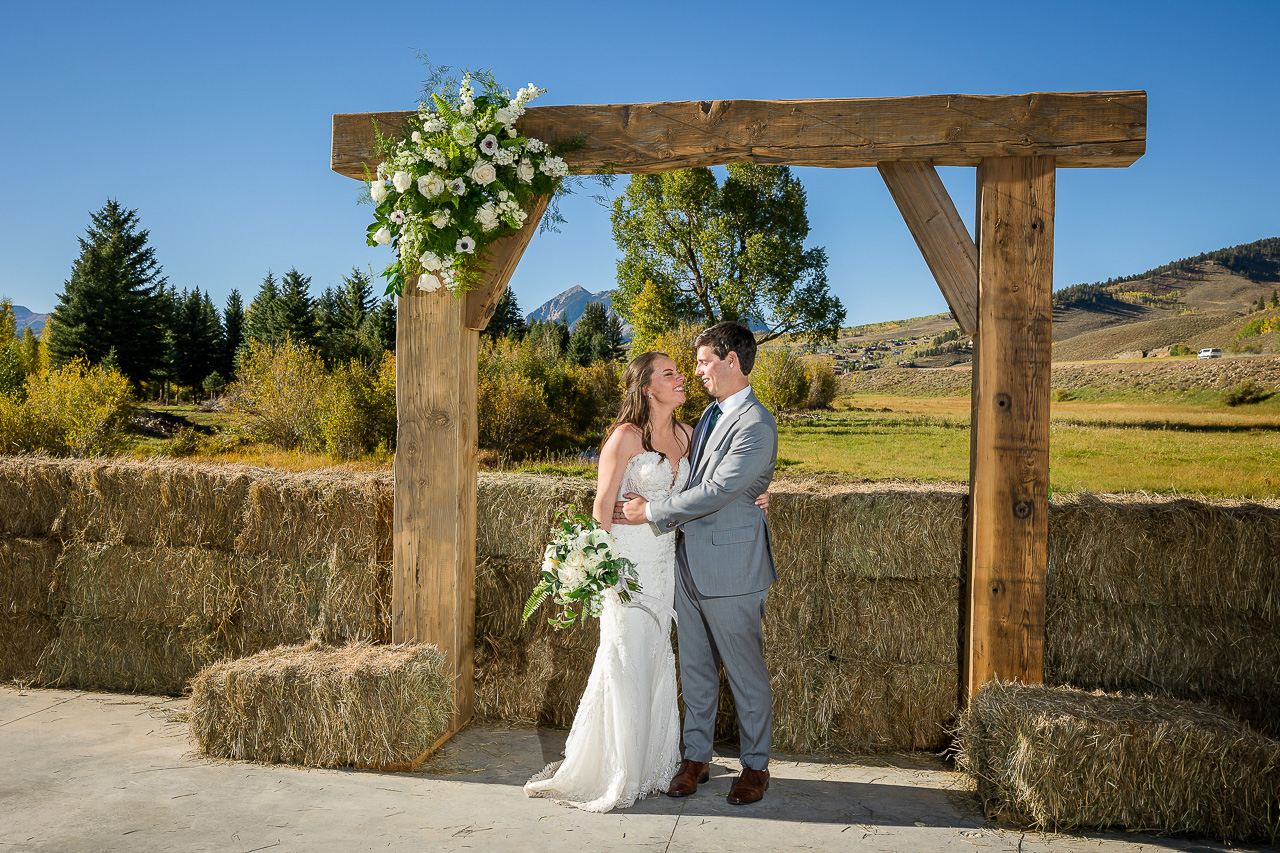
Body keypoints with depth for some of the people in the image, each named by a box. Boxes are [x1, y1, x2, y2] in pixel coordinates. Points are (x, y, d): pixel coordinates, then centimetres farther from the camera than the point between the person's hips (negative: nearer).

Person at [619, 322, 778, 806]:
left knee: (745, 671, 7)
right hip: (690, 560, 8)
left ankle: (755, 765, 24)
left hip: (730, 568, -8)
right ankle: (696, 757, 29)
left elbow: (716, 490, -21)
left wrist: (653, 511, -14)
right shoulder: (711, 413, 12)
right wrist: (673, 520, 7)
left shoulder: (756, 425, -17)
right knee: (695, 667, 15)